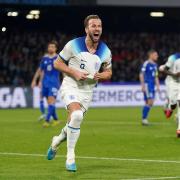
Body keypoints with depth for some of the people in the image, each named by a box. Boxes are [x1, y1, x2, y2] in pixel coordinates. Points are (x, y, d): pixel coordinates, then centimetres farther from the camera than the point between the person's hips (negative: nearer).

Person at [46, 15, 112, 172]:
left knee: (74, 123, 9)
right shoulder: (74, 45, -11)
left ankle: (58, 140, 43)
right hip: (71, 86, -5)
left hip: (87, 91, 5)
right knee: (76, 115, -28)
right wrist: (74, 73, -17)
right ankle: (70, 157, -17)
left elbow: (108, 73, 12)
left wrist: (100, 76, -11)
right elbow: (57, 63, -2)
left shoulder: (105, 51, -1)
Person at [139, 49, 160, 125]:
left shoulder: (155, 65, 15)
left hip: (152, 86, 8)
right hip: (147, 84, -8)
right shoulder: (146, 64, -9)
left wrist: (157, 86, 16)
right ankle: (144, 118, -6)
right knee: (150, 102, -12)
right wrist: (143, 85, -14)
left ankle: (144, 119, 14)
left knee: (148, 103, 8)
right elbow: (141, 75, -10)